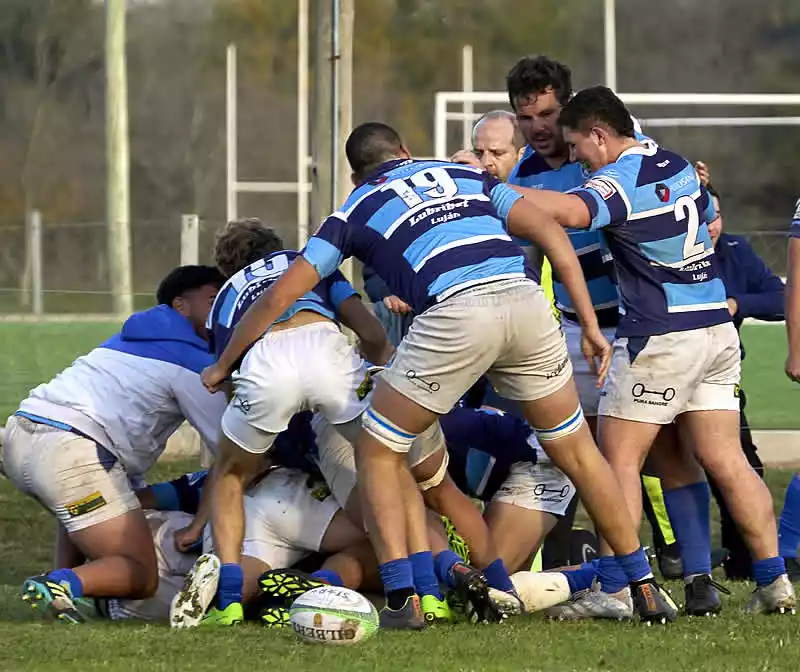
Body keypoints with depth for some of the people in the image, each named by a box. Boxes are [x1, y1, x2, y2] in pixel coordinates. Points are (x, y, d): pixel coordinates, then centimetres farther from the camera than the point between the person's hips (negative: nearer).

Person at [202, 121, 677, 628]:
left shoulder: (356, 210, 25)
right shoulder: (467, 175, 32)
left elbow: (279, 297, 22)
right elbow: (551, 232, 19)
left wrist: (222, 366, 36)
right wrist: (590, 324, 17)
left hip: (457, 311, -3)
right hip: (526, 299, 3)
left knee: (379, 450, 16)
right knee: (575, 450, 21)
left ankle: (403, 598, 3)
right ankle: (645, 588, 22)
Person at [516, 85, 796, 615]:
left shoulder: (621, 179, -14)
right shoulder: (679, 166, 12)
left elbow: (571, 212, -33)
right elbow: (709, 221, 28)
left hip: (660, 334, -8)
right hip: (717, 327, 8)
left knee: (619, 458, -1)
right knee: (726, 462, 8)